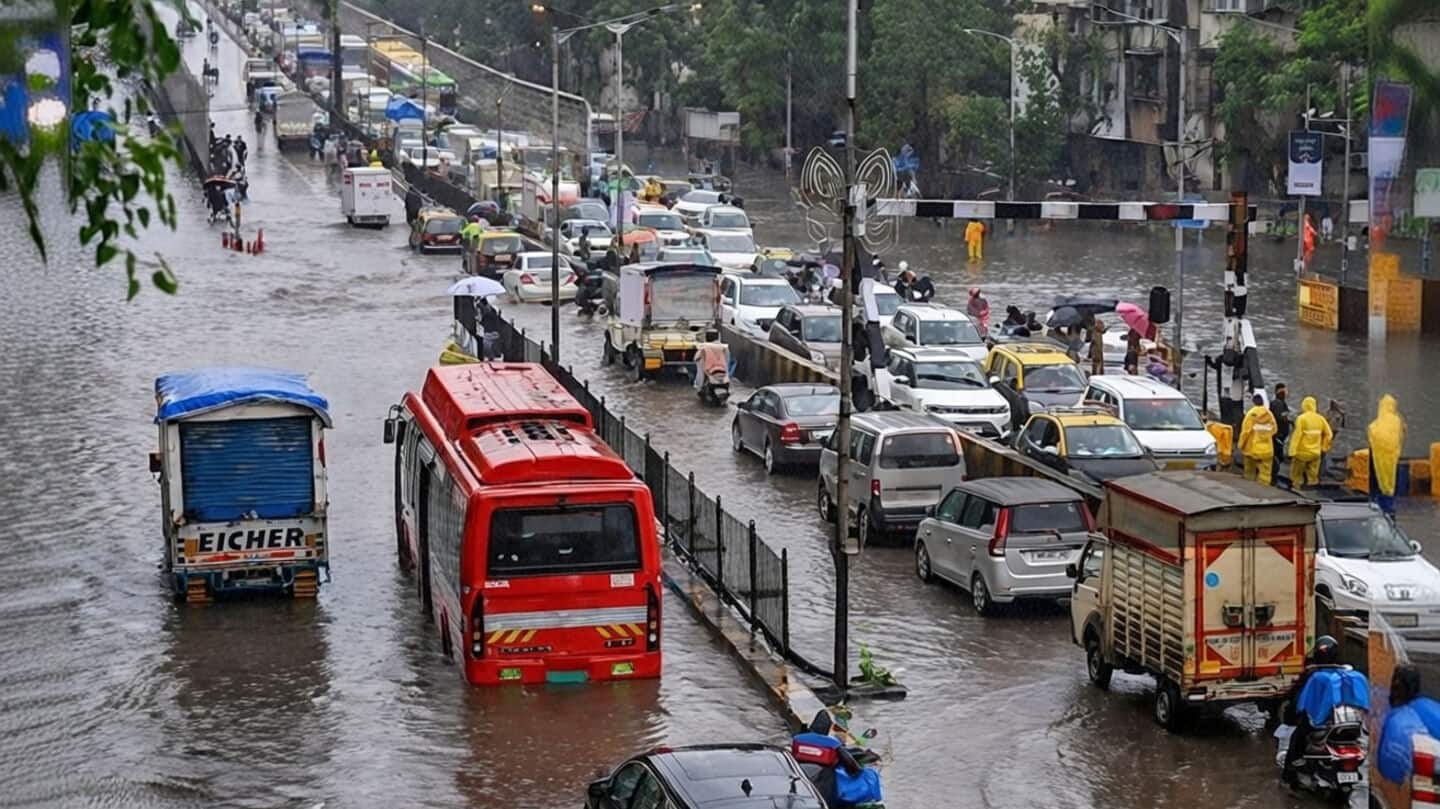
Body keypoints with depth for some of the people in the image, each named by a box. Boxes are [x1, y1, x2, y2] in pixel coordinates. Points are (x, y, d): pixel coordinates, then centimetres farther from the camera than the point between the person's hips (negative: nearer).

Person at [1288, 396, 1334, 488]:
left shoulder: (1301, 418, -13)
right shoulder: (1320, 418, 2)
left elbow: (1297, 435, -17)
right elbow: (1329, 434, 6)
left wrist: (1292, 451, -15)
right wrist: (1324, 447, 18)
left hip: (1302, 453, -4)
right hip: (1315, 453, 4)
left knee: (1297, 477, 7)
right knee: (1313, 478, 11)